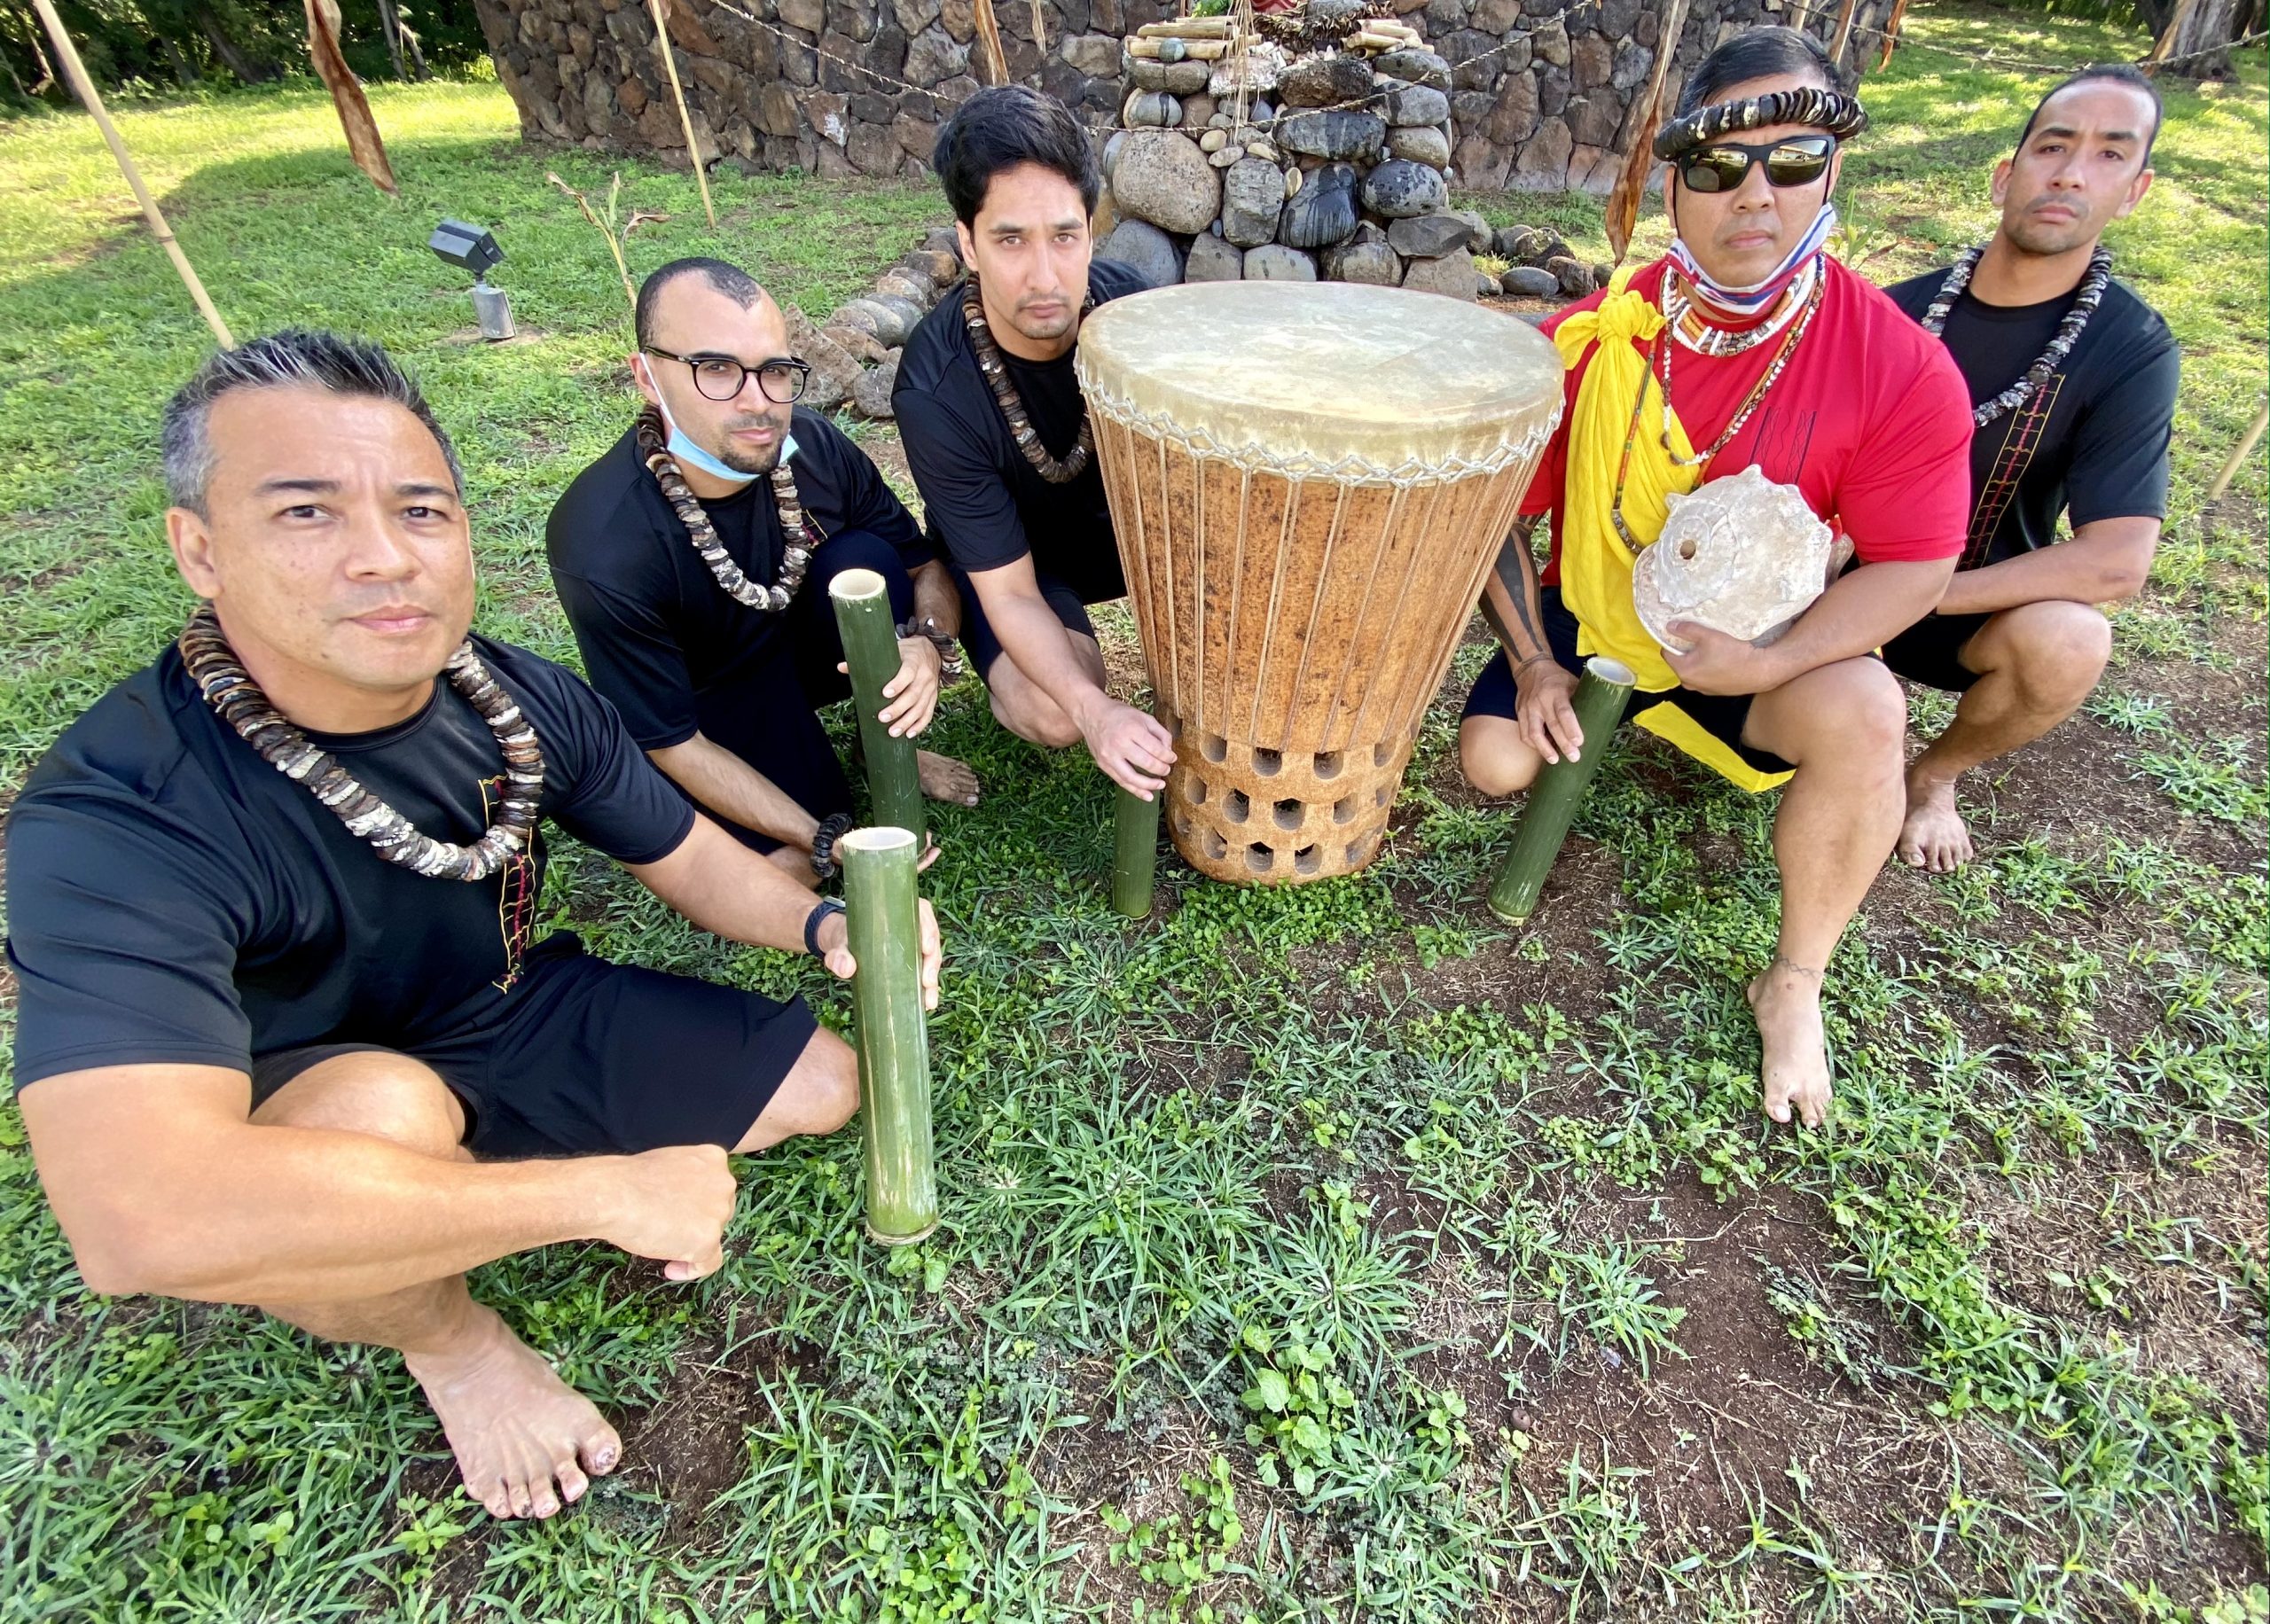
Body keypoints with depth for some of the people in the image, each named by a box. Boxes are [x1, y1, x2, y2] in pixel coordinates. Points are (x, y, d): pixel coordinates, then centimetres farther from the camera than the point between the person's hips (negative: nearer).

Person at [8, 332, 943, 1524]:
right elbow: (140, 1221, -47)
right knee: (385, 1112, -39)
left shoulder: (519, 700, -17)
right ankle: (449, 1341, -2)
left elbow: (685, 855, -2)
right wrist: (608, 1190, -42)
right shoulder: (114, 820, -34)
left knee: (828, 1085, 2)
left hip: (525, 1011, 5)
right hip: (289, 1107, -4)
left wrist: (822, 923, -24)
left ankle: (472, 1176, 13)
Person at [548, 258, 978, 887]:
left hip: (805, 643, 3)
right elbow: (670, 743, -23)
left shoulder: (813, 447, -22)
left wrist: (926, 642, -32)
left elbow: (926, 566, -8)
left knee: (864, 558, -26)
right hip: (711, 704, -3)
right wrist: (828, 840, -29)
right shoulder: (601, 547, -32)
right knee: (790, 866, -22)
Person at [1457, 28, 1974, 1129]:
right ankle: (1601, 719, 21)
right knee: (1493, 759, -19)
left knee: (1862, 710, -31)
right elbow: (1498, 510, -5)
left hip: (1763, 644, -1)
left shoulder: (1902, 371, -17)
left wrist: (1768, 662, -29)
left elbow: (1912, 567, -13)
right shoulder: (1587, 343, -14)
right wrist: (1531, 662, -12)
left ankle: (1794, 984, -8)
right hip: (1588, 623, 2)